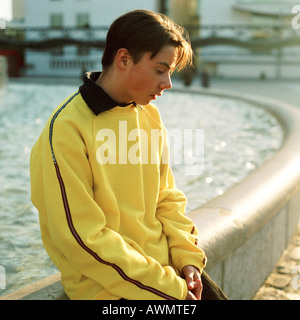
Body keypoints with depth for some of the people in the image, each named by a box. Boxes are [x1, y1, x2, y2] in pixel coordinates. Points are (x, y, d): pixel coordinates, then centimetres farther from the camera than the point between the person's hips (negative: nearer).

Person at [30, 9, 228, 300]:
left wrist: (188, 256, -5)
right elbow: (82, 239, -19)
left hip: (164, 263, 7)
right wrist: (167, 286, -18)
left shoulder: (150, 116, 4)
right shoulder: (66, 129, -18)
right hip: (106, 286, -6)